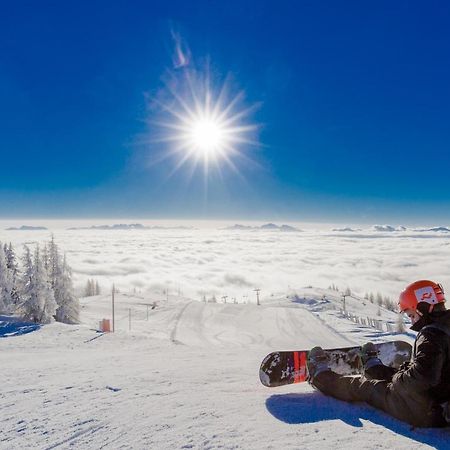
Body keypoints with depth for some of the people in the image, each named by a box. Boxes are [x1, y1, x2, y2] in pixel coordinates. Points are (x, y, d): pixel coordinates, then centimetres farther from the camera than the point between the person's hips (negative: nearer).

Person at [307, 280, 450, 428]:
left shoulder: (431, 335, -25)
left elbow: (421, 378, -34)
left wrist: (398, 378, -15)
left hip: (421, 414, -8)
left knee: (364, 386, 8)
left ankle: (321, 375, 27)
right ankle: (374, 366, 63)